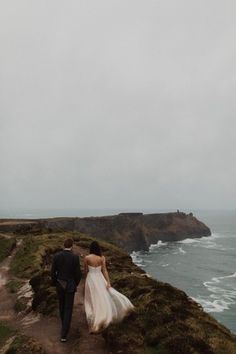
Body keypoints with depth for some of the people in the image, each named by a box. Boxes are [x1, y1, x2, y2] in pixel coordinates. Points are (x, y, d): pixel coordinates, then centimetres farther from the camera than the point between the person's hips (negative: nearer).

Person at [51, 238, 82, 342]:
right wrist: (76, 283, 8)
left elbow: (53, 272, -6)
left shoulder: (56, 256, -12)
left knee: (62, 305, 25)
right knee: (68, 309, 7)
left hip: (60, 285, 3)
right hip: (70, 286, -3)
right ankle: (63, 334, 4)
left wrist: (55, 283, 12)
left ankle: (65, 325, 44)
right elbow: (78, 274, -13)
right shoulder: (75, 257, -19)